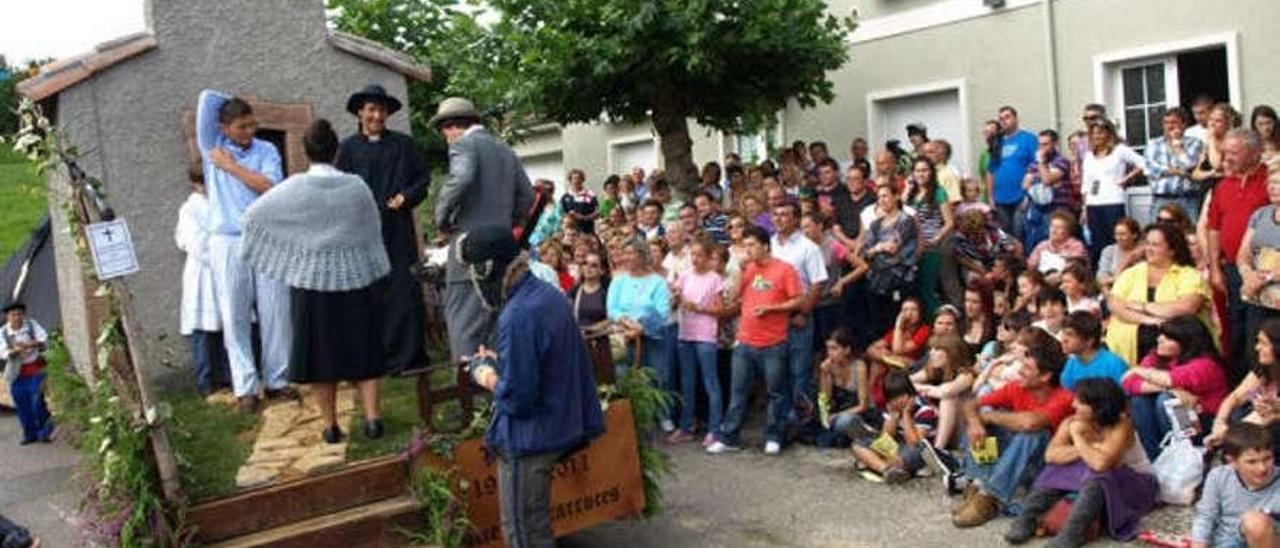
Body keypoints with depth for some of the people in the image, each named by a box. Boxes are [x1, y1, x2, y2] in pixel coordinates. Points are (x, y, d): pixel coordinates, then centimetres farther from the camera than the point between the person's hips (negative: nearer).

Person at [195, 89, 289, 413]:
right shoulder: (212, 147, 6)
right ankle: (245, 388, 5)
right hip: (228, 243, -1)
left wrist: (231, 166, -5)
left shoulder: (266, 151, 7)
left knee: (276, 313, 2)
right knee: (235, 318, 0)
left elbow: (271, 187, -9)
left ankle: (277, 380, 12)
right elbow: (207, 98, 1)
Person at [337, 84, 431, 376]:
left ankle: (409, 355, 3)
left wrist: (407, 196, -4)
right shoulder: (349, 147, 9)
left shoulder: (403, 144, 12)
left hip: (399, 229, 1)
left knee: (405, 290, -3)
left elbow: (423, 177, 13)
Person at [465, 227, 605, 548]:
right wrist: (500, 362, 8)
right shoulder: (549, 294, 4)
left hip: (527, 439, -9)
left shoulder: (517, 315, -26)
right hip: (557, 426, 9)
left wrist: (486, 376, -7)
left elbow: (516, 398, -25)